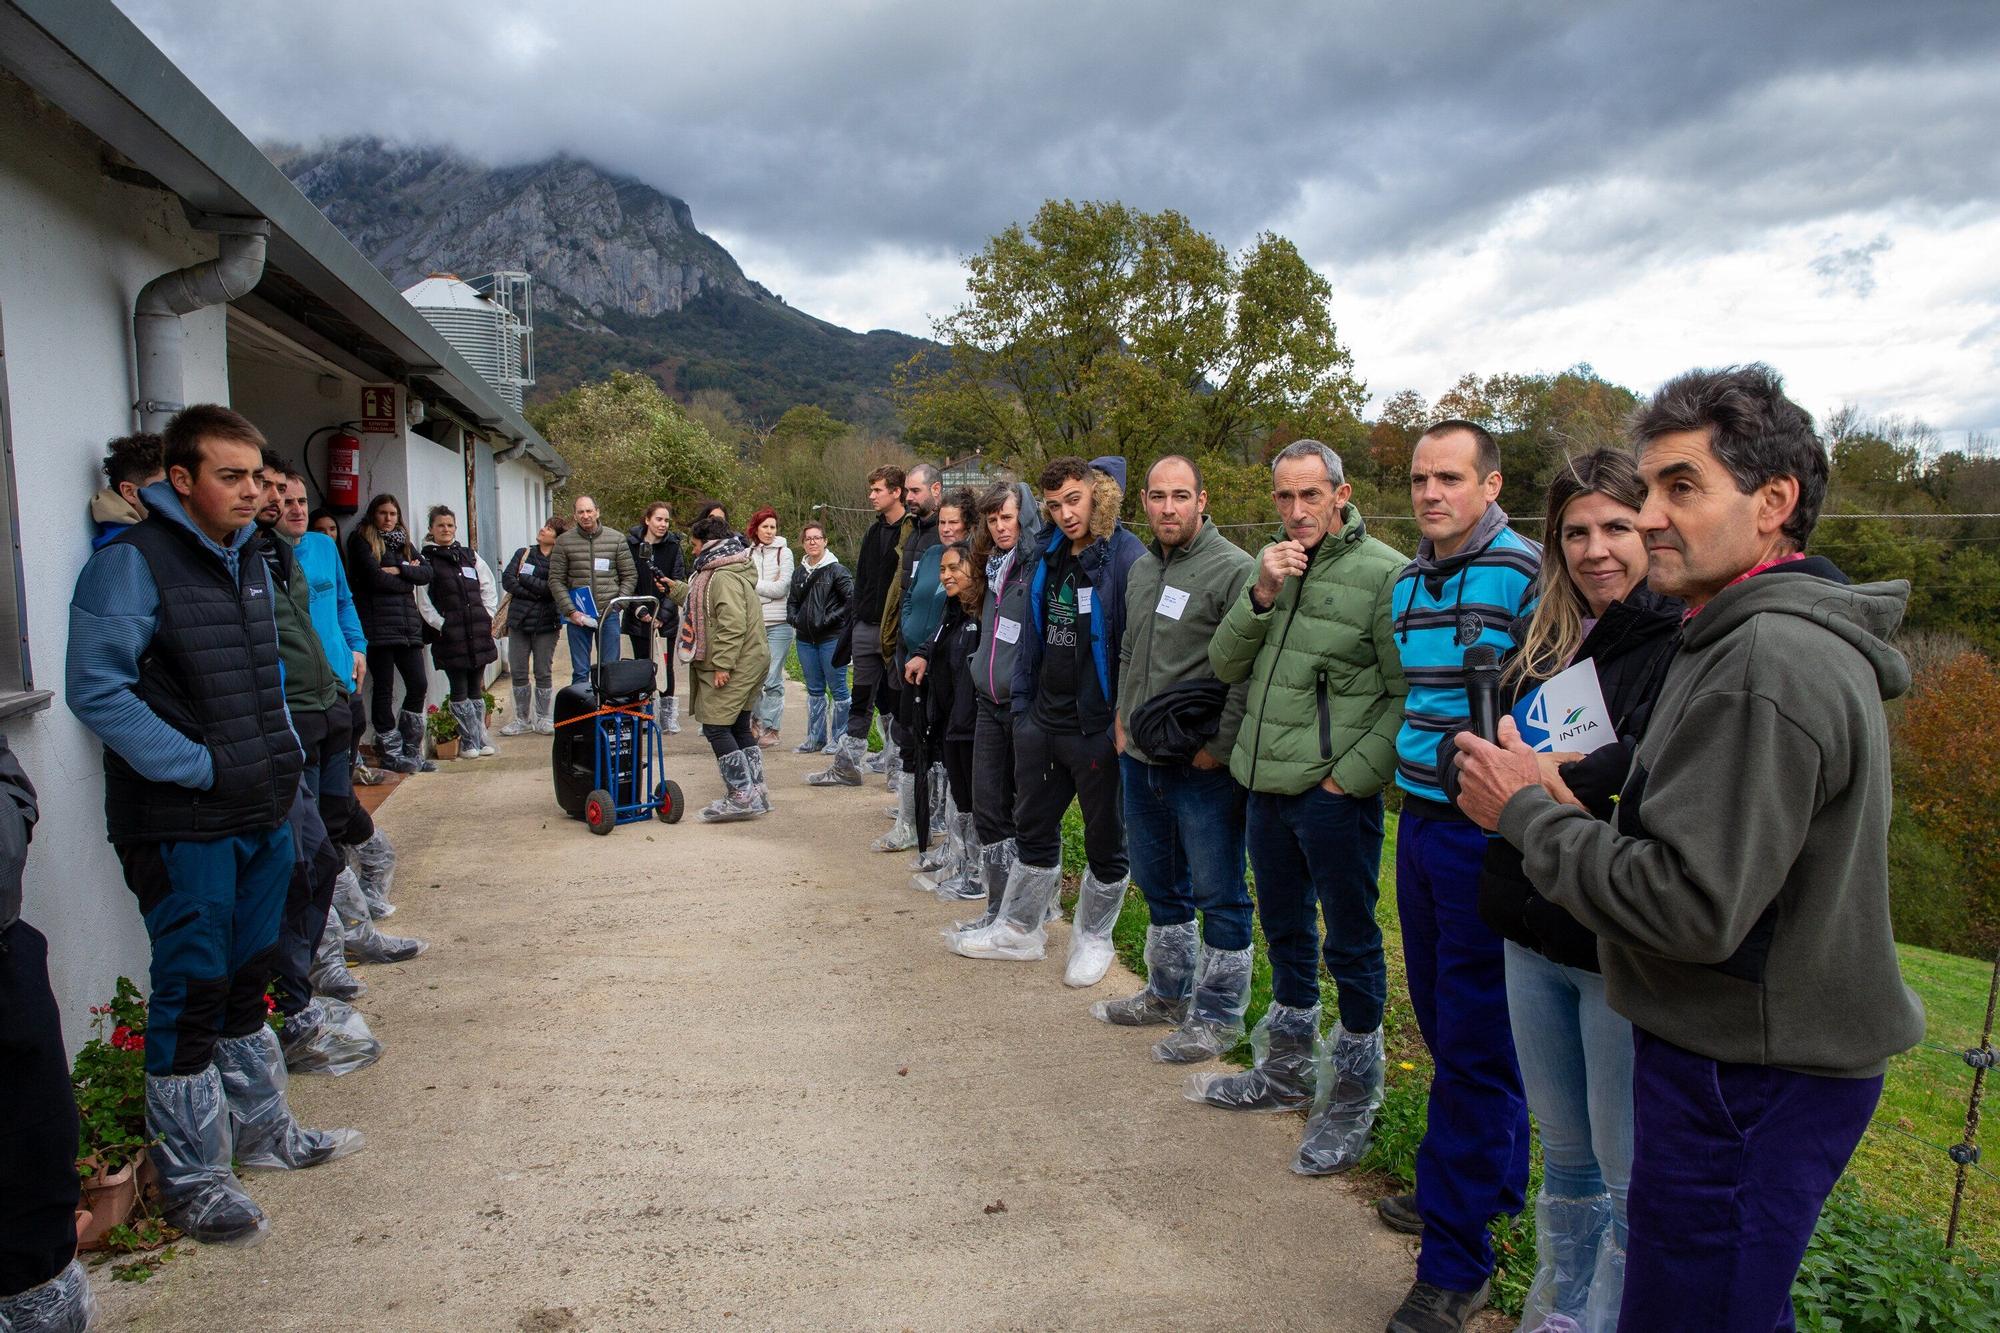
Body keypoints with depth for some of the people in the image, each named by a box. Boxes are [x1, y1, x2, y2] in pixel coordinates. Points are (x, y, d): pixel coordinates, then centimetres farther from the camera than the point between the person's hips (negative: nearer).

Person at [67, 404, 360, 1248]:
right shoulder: (132, 563, -13)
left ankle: (261, 1129, 35)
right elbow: (96, 689, -19)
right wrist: (200, 768, -20)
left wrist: (285, 755, 10)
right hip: (181, 827, -8)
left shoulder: (247, 562, 13)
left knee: (245, 983, 19)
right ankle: (190, 1180, 16)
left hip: (261, 817, 8)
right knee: (192, 997, 2)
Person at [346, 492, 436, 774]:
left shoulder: (403, 541, 20)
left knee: (418, 685, 4)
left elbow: (426, 572, 7)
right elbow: (374, 577, -12)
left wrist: (399, 570, -8)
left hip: (407, 624, 6)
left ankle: (410, 751, 14)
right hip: (379, 626, -6)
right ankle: (390, 753, 7)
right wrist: (409, 578, 0)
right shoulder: (361, 540, 1)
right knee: (384, 689, -1)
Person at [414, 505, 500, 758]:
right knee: (459, 691, 0)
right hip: (449, 634, -4)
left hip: (478, 632, 4)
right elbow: (423, 602, -5)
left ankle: (479, 740, 16)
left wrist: (487, 617, 5)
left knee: (477, 689, 9)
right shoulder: (426, 559, 1)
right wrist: (440, 624, -11)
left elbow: (489, 588, 15)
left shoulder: (470, 556, 14)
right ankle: (470, 742, 6)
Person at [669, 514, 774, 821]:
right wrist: (676, 589, 35)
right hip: (746, 663, 11)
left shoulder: (723, 577, -17)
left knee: (716, 727, -9)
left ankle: (741, 796, -9)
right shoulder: (718, 572, 18)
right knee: (739, 728, 14)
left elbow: (733, 624, -25)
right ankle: (756, 793, 19)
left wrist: (722, 664, -25)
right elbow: (707, 608, 32)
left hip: (733, 666, -11)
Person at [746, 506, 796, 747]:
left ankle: (771, 728, 4)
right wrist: (767, 586, -5)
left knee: (772, 679, -3)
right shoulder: (747, 554, 11)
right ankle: (755, 720, 21)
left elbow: (781, 588, -5)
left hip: (777, 624, -3)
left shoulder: (784, 552, 2)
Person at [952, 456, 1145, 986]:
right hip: (1042, 720, 8)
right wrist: (1023, 702, 13)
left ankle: (1093, 938, 29)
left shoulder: (1127, 558, -16)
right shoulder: (1050, 555, 7)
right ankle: (1019, 929, 35)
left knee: (1105, 841, 10)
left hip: (1098, 728, -7)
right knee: (1033, 828, 19)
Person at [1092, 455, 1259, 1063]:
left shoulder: (1234, 569, -15)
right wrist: (1122, 719, 14)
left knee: (1218, 896, 5)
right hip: (1141, 760, 8)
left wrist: (1220, 748, -18)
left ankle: (1218, 1015, 20)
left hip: (1202, 767, -8)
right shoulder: (1141, 570, 11)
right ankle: (1169, 994, 38)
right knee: (1160, 886, 21)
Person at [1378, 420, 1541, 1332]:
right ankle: (1495, 1179, 41)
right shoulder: (1407, 583, 11)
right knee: (1440, 1016, 19)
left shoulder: (1528, 575, -13)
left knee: (1473, 1043, 0)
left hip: (1486, 835, -8)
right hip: (1418, 822, 8)